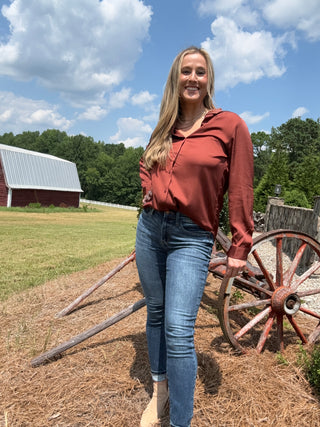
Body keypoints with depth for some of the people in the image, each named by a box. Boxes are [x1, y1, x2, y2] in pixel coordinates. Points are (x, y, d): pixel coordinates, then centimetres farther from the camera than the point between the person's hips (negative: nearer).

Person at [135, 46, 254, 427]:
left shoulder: (230, 126, -4)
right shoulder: (165, 129, 11)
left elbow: (240, 192, -5)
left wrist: (239, 247, -6)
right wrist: (150, 189, 11)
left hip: (191, 237, -5)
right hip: (150, 227, 6)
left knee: (178, 330, -10)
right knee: (155, 313, 15)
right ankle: (160, 390, 35)